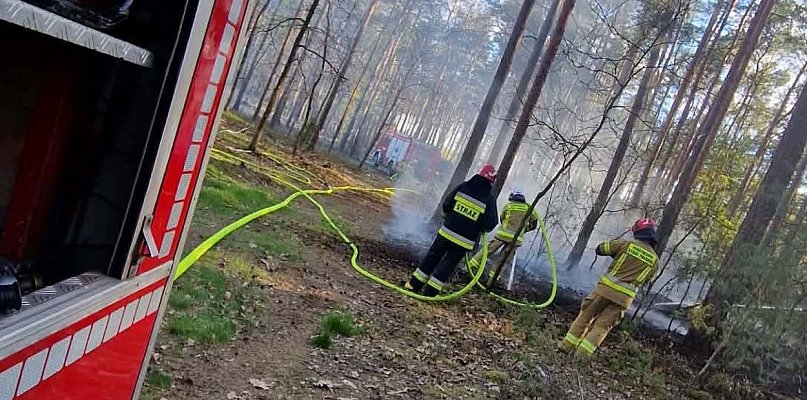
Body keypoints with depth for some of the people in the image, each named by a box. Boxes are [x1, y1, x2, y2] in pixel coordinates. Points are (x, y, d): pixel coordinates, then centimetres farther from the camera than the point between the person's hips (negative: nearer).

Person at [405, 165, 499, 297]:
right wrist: (480, 227, 12)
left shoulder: (463, 187, -2)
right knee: (448, 264, 8)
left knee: (432, 256, 15)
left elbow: (446, 205, 2)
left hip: (447, 231, 2)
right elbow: (490, 224, -9)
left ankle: (414, 284, 19)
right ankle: (430, 291, 7)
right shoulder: (490, 199, -8)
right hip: (465, 240, -2)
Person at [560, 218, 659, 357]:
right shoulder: (655, 260, 6)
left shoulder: (627, 244, -2)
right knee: (602, 326, 8)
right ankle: (582, 354, 1)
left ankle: (567, 345, 17)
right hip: (624, 298, 2)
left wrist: (616, 253, 23)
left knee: (585, 316, 14)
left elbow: (600, 248, 6)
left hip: (606, 288, -1)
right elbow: (645, 280, 18)